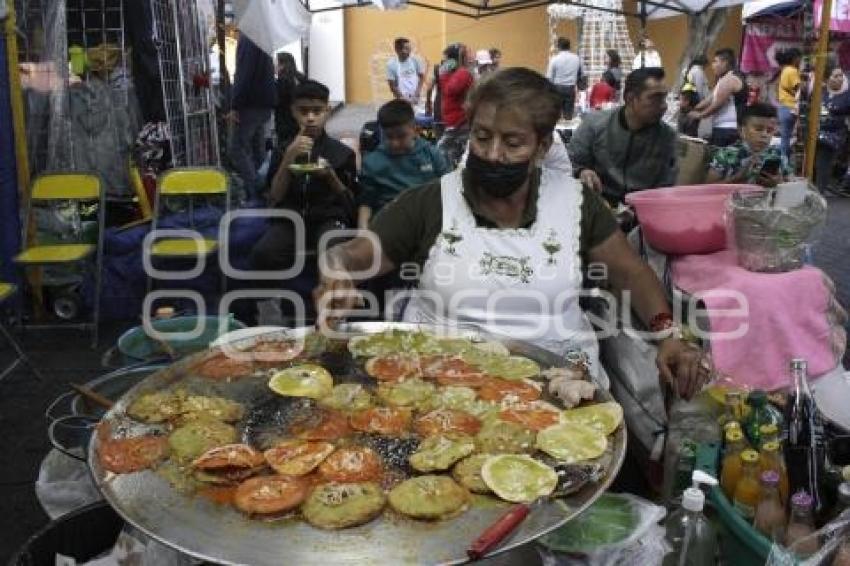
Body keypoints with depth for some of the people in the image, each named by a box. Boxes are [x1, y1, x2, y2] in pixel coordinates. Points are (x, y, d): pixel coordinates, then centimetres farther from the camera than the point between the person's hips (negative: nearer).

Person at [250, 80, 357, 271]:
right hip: (289, 219, 2)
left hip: (329, 218, -1)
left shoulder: (342, 152, 6)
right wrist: (289, 158, -10)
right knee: (262, 255, -31)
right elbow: (275, 198, 1)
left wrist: (330, 176, -10)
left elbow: (351, 201, 8)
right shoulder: (283, 151, 10)